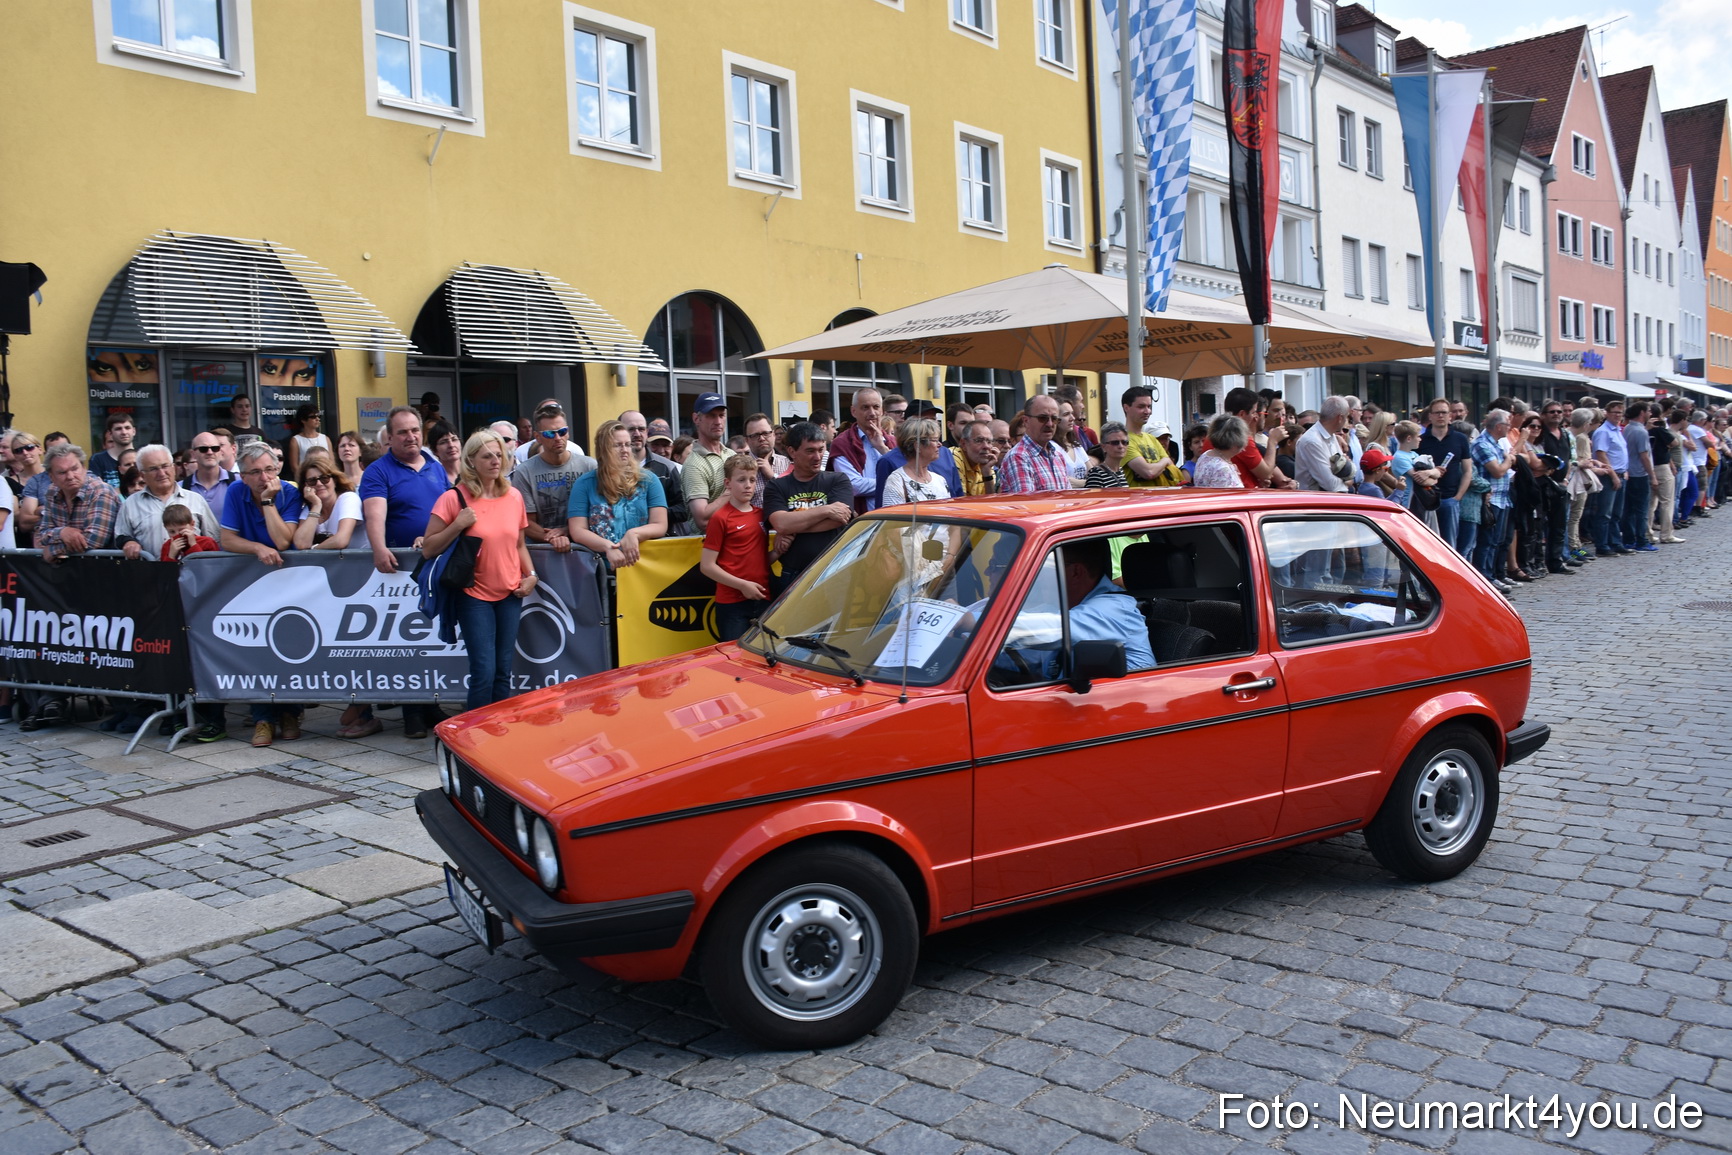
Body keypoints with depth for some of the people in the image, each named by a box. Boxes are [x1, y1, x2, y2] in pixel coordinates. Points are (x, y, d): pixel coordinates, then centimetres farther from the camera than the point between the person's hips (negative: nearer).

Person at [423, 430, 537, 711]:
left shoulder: (513, 496, 5)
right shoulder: (453, 498, -7)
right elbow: (428, 548, -6)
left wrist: (531, 575, 2)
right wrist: (458, 525, -18)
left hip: (510, 594, 4)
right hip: (474, 594, -4)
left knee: (503, 672, 7)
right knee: (484, 672, -9)